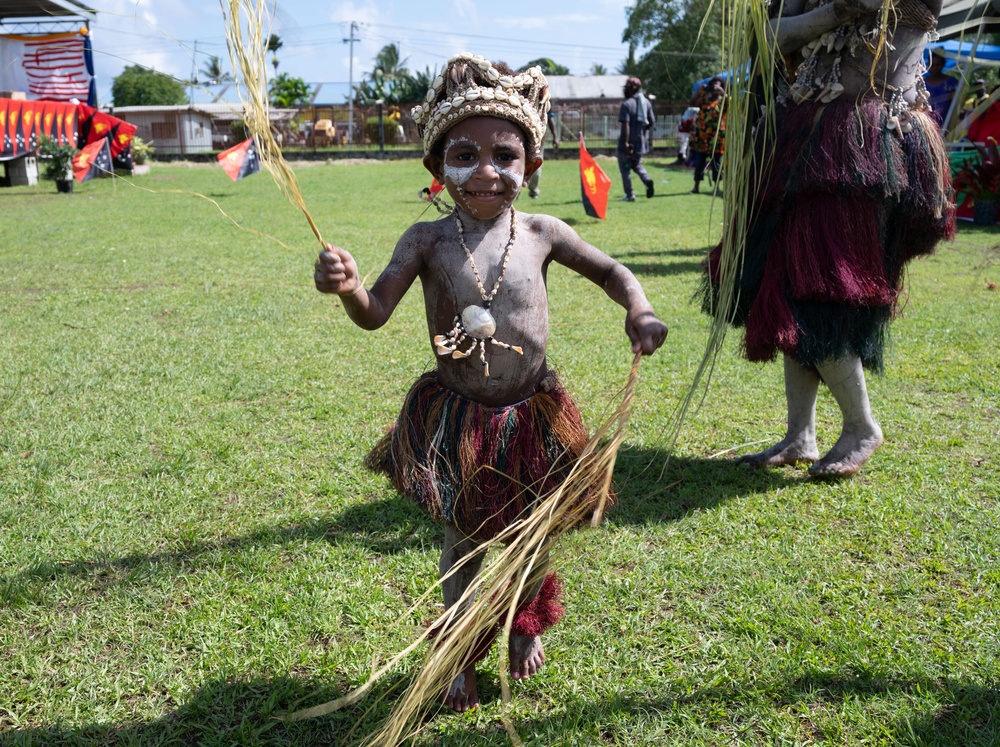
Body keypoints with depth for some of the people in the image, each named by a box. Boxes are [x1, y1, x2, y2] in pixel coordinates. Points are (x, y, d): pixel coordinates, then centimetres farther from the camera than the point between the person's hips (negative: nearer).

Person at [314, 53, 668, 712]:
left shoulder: (541, 233, -5)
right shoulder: (428, 241, -10)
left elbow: (611, 270, 8)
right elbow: (375, 313, -14)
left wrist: (639, 311, -12)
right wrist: (346, 285, -36)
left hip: (532, 416, 2)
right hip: (456, 421, -2)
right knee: (465, 543, 11)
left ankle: (527, 624, 51)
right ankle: (463, 659, 37)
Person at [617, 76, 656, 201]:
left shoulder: (627, 104, -13)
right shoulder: (647, 102, 6)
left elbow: (626, 125, -20)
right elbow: (651, 123, 8)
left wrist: (626, 142, -21)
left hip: (629, 143, -6)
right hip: (642, 142, 6)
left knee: (625, 168, 6)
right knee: (637, 164, 23)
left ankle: (629, 195, 5)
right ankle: (647, 179, -6)